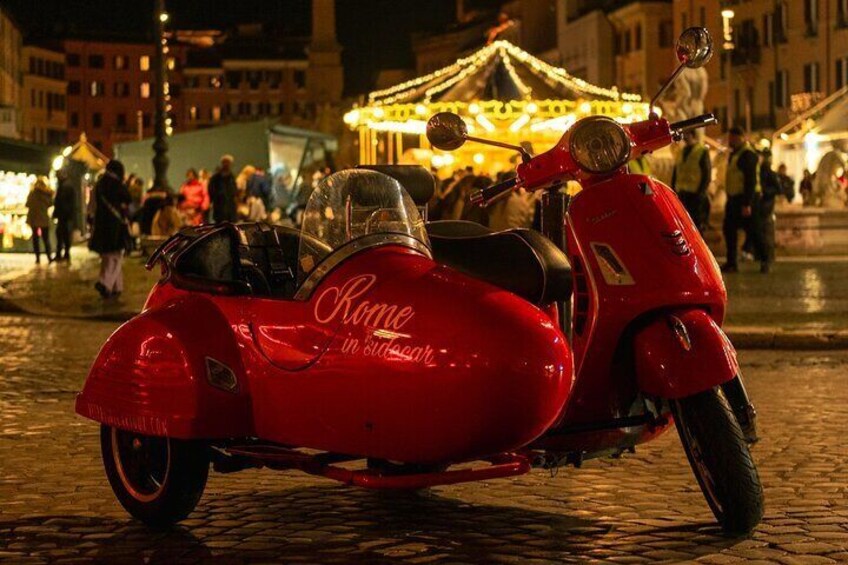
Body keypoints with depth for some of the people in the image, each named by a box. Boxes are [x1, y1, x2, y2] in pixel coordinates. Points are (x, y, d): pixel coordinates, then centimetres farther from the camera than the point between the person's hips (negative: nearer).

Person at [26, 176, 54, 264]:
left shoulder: (33, 193, -9)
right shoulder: (48, 193, -7)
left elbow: (28, 204, -3)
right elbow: (50, 204, 2)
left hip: (34, 218, -1)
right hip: (44, 219, 1)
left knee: (35, 238, 8)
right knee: (46, 239, 9)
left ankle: (38, 258, 4)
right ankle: (49, 257, 1)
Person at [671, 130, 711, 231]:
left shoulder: (702, 151, -4)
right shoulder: (681, 151, 16)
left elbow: (707, 174, -8)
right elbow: (675, 172, 20)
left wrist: (700, 192, -15)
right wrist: (673, 190, 11)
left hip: (695, 195, -7)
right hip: (681, 194, 7)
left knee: (696, 223, -3)